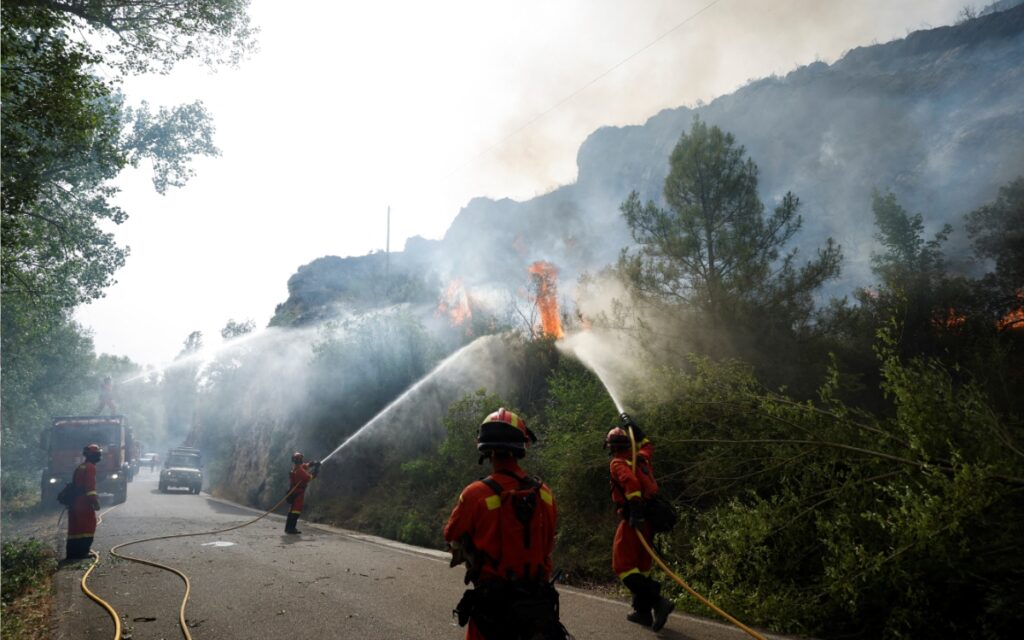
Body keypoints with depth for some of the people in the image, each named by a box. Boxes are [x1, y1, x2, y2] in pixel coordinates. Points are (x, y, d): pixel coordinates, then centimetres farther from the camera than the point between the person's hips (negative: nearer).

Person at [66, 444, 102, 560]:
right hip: (84, 503, -9)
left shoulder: (81, 467, 19)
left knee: (75, 527, 12)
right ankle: (81, 552, -8)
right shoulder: (90, 467, -11)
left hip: (74, 502, 9)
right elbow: (90, 486, -20)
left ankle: (72, 552, 17)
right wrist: (95, 501, -21)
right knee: (87, 526, -5)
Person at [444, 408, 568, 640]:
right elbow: (547, 547, 8)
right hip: (538, 601, 3)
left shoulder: (475, 494, -17)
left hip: (492, 602, -3)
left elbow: (454, 540, -2)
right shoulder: (544, 493, -4)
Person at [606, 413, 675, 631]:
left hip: (633, 520, -8)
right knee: (641, 566, 16)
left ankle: (658, 601, -20)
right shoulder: (641, 458, 14)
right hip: (648, 519, 8)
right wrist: (633, 427, 41)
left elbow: (631, 482, -27)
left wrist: (635, 511, -32)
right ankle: (643, 611, 18)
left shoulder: (617, 463, -7)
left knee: (623, 567, -7)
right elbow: (647, 446, 38)